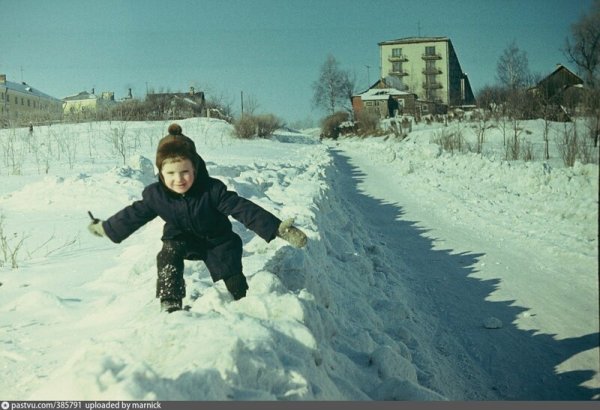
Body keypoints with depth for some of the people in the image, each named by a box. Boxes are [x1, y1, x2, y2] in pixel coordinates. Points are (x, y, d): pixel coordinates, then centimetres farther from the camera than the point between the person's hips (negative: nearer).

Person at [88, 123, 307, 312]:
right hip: (180, 239, 1)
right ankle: (170, 304, -19)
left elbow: (243, 208, -38)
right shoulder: (155, 195, -23)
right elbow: (134, 214, -5)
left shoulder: (213, 190, -34)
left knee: (233, 277, 0)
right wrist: (105, 228, 6)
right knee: (168, 257, -29)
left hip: (216, 240, -1)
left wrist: (278, 228, -46)